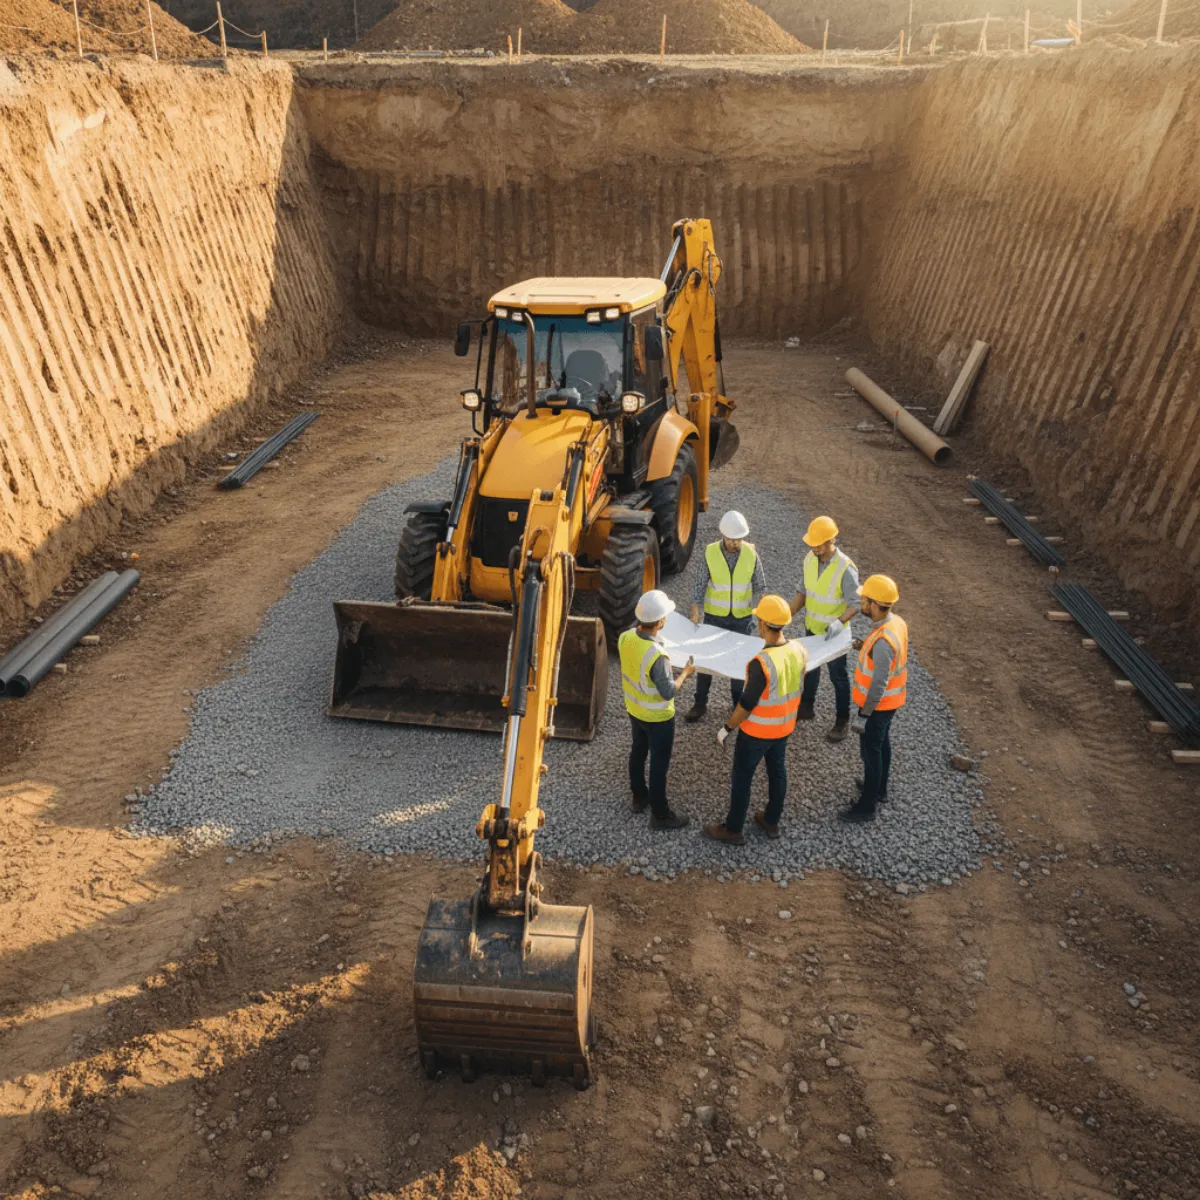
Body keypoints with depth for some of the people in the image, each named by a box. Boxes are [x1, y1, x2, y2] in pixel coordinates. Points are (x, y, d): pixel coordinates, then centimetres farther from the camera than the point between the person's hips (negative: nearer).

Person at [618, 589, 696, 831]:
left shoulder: (625, 638, -14)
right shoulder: (657, 656, -36)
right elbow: (668, 692, -24)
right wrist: (685, 673, -9)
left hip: (634, 709, 7)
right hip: (657, 717, -7)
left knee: (638, 752, 26)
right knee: (659, 764, 10)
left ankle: (639, 797, 46)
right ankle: (660, 815, 26)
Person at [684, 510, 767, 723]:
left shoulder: (751, 553, -10)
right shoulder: (710, 552, -13)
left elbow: (760, 586, -2)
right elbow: (699, 584, -10)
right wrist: (695, 611, -20)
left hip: (742, 617, 1)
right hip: (714, 616, 0)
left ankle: (739, 701, 31)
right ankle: (700, 703, 23)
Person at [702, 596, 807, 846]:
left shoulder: (762, 663, -33)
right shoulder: (799, 651, -11)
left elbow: (747, 703, -25)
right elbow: (797, 690, 4)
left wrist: (727, 728, -10)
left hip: (757, 731, -7)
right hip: (784, 727, 7)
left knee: (742, 778, 11)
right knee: (777, 772, 23)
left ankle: (732, 830, 26)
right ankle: (772, 822, 41)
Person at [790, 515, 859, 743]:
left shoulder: (846, 568, -27)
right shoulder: (810, 559, -8)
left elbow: (855, 604, -24)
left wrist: (840, 621, -41)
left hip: (833, 634, -6)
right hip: (812, 628, 6)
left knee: (838, 676, 10)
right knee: (810, 669, 24)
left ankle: (843, 722, 25)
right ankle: (806, 707, 45)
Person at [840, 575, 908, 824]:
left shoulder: (882, 640, -34)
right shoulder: (896, 621, -6)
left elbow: (880, 683, -29)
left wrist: (864, 715, -22)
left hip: (879, 704, -9)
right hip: (891, 699, 9)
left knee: (870, 751, 6)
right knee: (882, 744, 26)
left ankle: (867, 806, 22)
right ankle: (879, 789, 46)